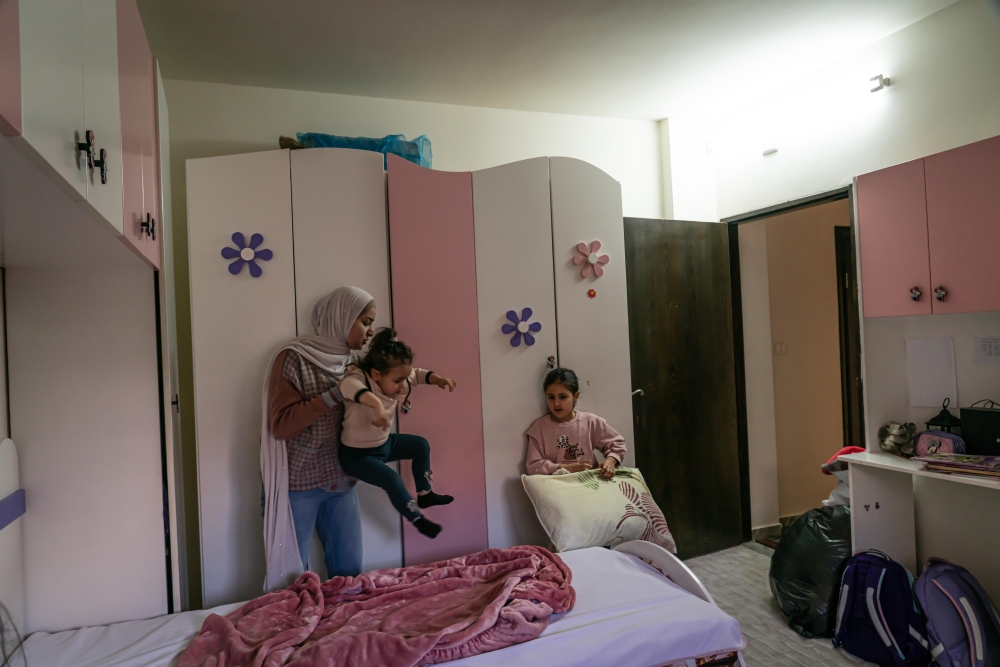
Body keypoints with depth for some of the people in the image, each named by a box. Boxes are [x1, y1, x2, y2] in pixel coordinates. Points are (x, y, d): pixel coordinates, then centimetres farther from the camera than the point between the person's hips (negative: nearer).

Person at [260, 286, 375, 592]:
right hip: (297, 484, -5)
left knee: (350, 571, 12)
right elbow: (280, 425, -18)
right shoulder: (293, 358, -12)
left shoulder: (355, 360, 7)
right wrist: (336, 394, -23)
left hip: (341, 481, 6)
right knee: (291, 577, 6)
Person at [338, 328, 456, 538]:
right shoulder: (360, 378, -34)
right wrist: (377, 404, -74)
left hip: (385, 443, 9)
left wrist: (438, 379, -12)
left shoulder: (393, 379, -10)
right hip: (357, 454, -9)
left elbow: (417, 374, 7)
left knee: (421, 445, 17)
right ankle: (417, 518, 0)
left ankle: (424, 494, 32)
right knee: (392, 479, -25)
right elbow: (347, 385, -59)